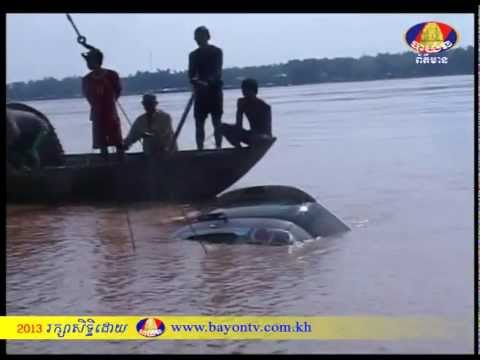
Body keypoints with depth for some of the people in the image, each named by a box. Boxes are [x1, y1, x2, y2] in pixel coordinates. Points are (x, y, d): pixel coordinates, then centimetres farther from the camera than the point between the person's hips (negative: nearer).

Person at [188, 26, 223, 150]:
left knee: (217, 121, -3)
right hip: (201, 92, 3)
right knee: (199, 122, 0)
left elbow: (217, 71, -13)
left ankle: (218, 147, 0)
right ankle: (200, 149, 3)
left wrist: (208, 81, -31)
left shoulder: (217, 51, -1)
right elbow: (191, 74, -1)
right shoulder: (194, 55, 10)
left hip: (215, 90, -3)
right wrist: (195, 81, -24)